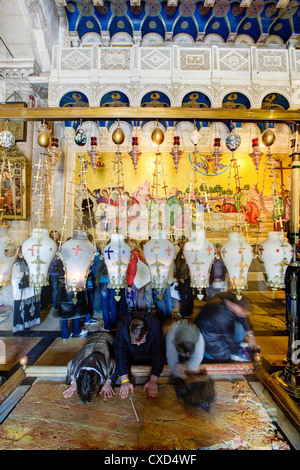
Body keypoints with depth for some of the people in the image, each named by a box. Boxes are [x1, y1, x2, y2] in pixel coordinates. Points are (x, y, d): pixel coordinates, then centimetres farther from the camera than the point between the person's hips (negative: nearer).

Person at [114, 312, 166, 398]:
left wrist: (153, 380, -36)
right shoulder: (123, 326, -34)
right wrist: (125, 380, -37)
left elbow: (159, 352, -31)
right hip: (131, 357, 0)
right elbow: (120, 352, -32)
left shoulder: (155, 325, -35)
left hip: (149, 357, 0)